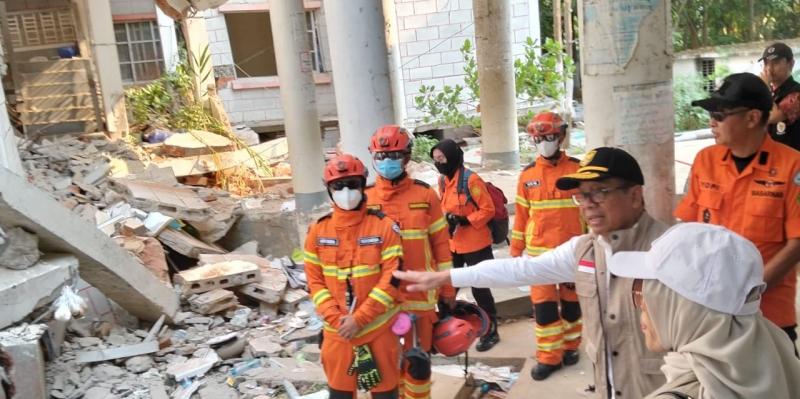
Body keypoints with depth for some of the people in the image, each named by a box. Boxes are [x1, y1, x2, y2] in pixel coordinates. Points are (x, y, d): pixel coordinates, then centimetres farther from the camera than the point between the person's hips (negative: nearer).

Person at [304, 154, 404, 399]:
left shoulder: (384, 226, -8)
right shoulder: (318, 231, 1)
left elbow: (392, 278, -12)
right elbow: (315, 281, 2)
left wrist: (360, 318, -15)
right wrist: (335, 317, -11)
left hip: (379, 327, -2)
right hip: (337, 329, 3)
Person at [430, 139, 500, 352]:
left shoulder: (471, 179, -17)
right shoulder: (442, 180, 5)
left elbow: (488, 210, -16)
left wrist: (464, 221, -24)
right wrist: (447, 218, -2)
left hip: (475, 244, -7)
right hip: (452, 244, 7)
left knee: (479, 288, 3)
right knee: (448, 285, 13)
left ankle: (491, 331, 20)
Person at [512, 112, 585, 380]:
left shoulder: (578, 169, -3)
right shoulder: (527, 175, 2)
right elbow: (521, 215, 5)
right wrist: (516, 250, 5)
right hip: (540, 251, 1)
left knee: (572, 301, 14)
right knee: (543, 304, 3)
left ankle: (570, 346, 34)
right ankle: (549, 357, 16)